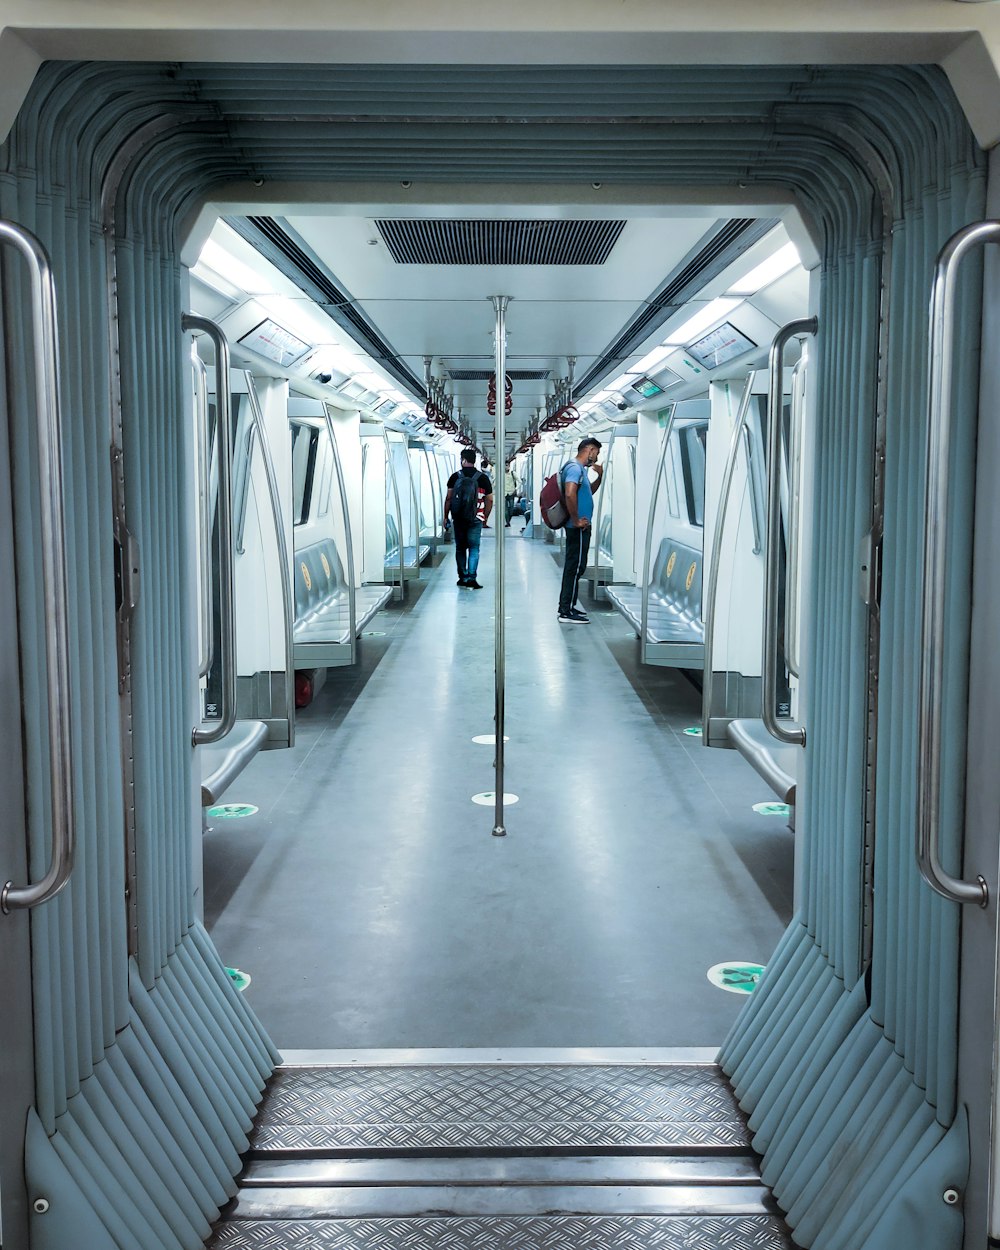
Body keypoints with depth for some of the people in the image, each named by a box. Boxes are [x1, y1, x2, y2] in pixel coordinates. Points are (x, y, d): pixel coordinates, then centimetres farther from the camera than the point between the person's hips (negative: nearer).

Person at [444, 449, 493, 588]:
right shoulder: (483, 478, 0)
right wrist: (485, 517, 14)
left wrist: (446, 516, 6)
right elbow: (490, 500, 3)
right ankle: (471, 577, -10)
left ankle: (462, 577, 15)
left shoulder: (455, 477, -2)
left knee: (460, 548, 12)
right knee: (474, 548, 2)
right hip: (476, 519, -1)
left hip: (458, 518, 1)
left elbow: (448, 498, -3)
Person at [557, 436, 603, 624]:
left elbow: (588, 492, 34)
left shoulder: (581, 469, 18)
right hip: (578, 528, -11)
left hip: (579, 527, 11)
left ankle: (566, 607, 22)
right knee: (575, 567, -9)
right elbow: (569, 494, -29)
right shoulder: (575, 468, -14)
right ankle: (567, 612, -7)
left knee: (573, 567, 14)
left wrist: (599, 476, 20)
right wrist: (576, 520, -23)